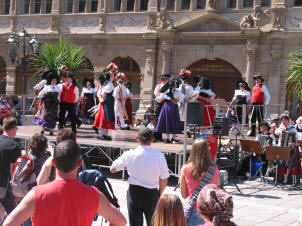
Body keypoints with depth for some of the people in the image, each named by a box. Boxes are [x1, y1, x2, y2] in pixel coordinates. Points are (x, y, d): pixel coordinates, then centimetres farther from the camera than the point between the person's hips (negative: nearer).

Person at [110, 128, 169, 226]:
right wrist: (159, 194, 11)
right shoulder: (159, 156, -11)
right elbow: (164, 180, -5)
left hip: (134, 192, 0)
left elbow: (112, 169, -3)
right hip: (152, 193, 0)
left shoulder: (130, 155, -11)